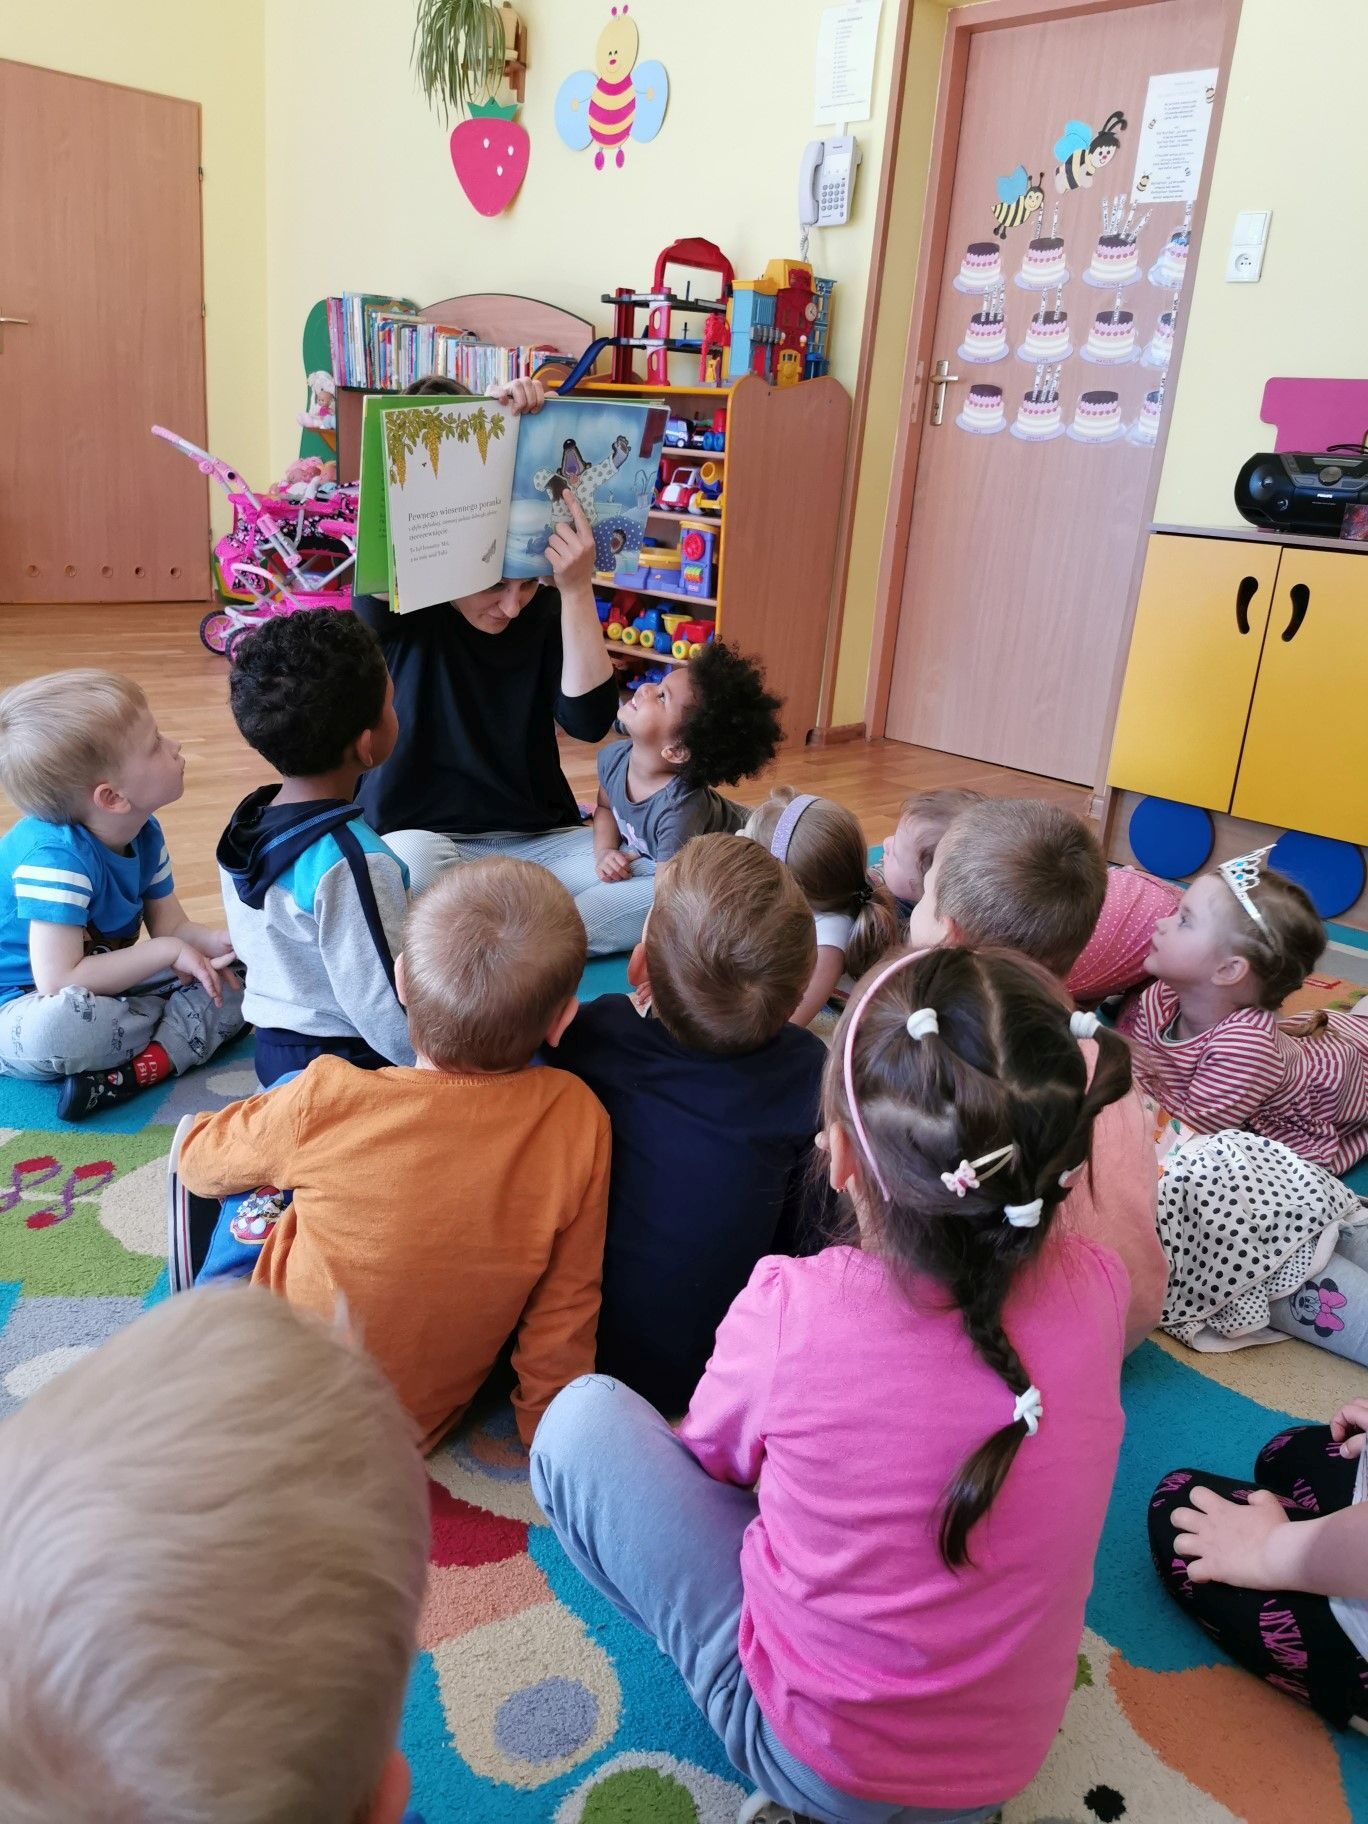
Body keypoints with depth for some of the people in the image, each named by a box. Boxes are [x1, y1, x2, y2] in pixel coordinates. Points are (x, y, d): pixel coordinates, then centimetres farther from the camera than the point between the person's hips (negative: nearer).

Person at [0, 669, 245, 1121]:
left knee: (233, 976, -1)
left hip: (105, 988, 8)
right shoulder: (55, 857, -28)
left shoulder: (143, 833, -2)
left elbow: (172, 926, 6)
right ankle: (187, 1023, -16)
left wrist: (214, 943, -17)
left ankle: (140, 1067, -22)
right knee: (56, 1024, -42)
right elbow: (60, 981, -33)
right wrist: (169, 951, -25)